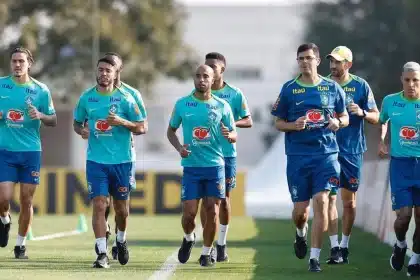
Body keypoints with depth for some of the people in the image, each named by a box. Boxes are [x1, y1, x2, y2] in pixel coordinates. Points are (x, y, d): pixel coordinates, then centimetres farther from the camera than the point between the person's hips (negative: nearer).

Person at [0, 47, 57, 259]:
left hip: (31, 151, 0)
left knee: (27, 200, 2)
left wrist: (40, 116, -14)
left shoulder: (41, 90, 1)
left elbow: (53, 121, 7)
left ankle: (21, 244, 16)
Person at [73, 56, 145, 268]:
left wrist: (122, 122, -18)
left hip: (122, 161, 0)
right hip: (96, 161, 0)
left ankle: (121, 241, 38)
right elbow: (77, 122, 16)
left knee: (121, 207, 10)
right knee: (99, 205, -10)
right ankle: (102, 254, -9)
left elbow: (141, 127, 0)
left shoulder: (125, 99, -2)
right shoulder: (86, 98, 3)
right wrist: (82, 131, -7)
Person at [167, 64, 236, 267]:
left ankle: (206, 253, 14)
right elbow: (171, 130, 13)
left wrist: (229, 135, -18)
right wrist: (179, 147, -6)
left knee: (212, 212, -2)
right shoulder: (182, 104, 2)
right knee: (189, 212, -5)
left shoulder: (222, 106, 1)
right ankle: (189, 238, 27)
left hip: (215, 166, 0)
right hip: (191, 166, 0)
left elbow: (234, 135, 6)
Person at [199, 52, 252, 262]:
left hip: (227, 152, -1)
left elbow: (248, 121, 2)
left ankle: (221, 245, 15)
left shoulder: (235, 94, 0)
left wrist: (232, 124, -17)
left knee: (224, 199, 4)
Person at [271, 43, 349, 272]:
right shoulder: (289, 89, 4)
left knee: (321, 202, -12)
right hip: (297, 155, 0)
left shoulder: (332, 88, 6)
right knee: (300, 208, 2)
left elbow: (345, 117, 15)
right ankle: (301, 233, 39)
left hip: (326, 153, 0)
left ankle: (314, 257, -6)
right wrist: (293, 125, -13)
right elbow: (278, 123, 8)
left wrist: (338, 122, -8)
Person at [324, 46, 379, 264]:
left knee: (349, 199, 6)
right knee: (329, 198, -7)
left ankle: (344, 245, 18)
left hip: (352, 150, 0)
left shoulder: (360, 86, 1)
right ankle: (335, 247, -6)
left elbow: (376, 117, 3)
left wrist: (362, 112, -16)